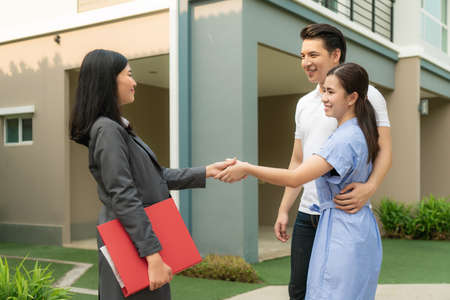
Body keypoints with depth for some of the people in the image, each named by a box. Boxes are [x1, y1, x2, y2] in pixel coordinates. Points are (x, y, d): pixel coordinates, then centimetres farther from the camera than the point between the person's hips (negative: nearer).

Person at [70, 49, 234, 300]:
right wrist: (153, 255, -24)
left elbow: (157, 176, 17)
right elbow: (124, 197, -22)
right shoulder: (107, 129, -17)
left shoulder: (119, 127, 13)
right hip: (132, 243, -10)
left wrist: (206, 172, 15)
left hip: (140, 238, 10)